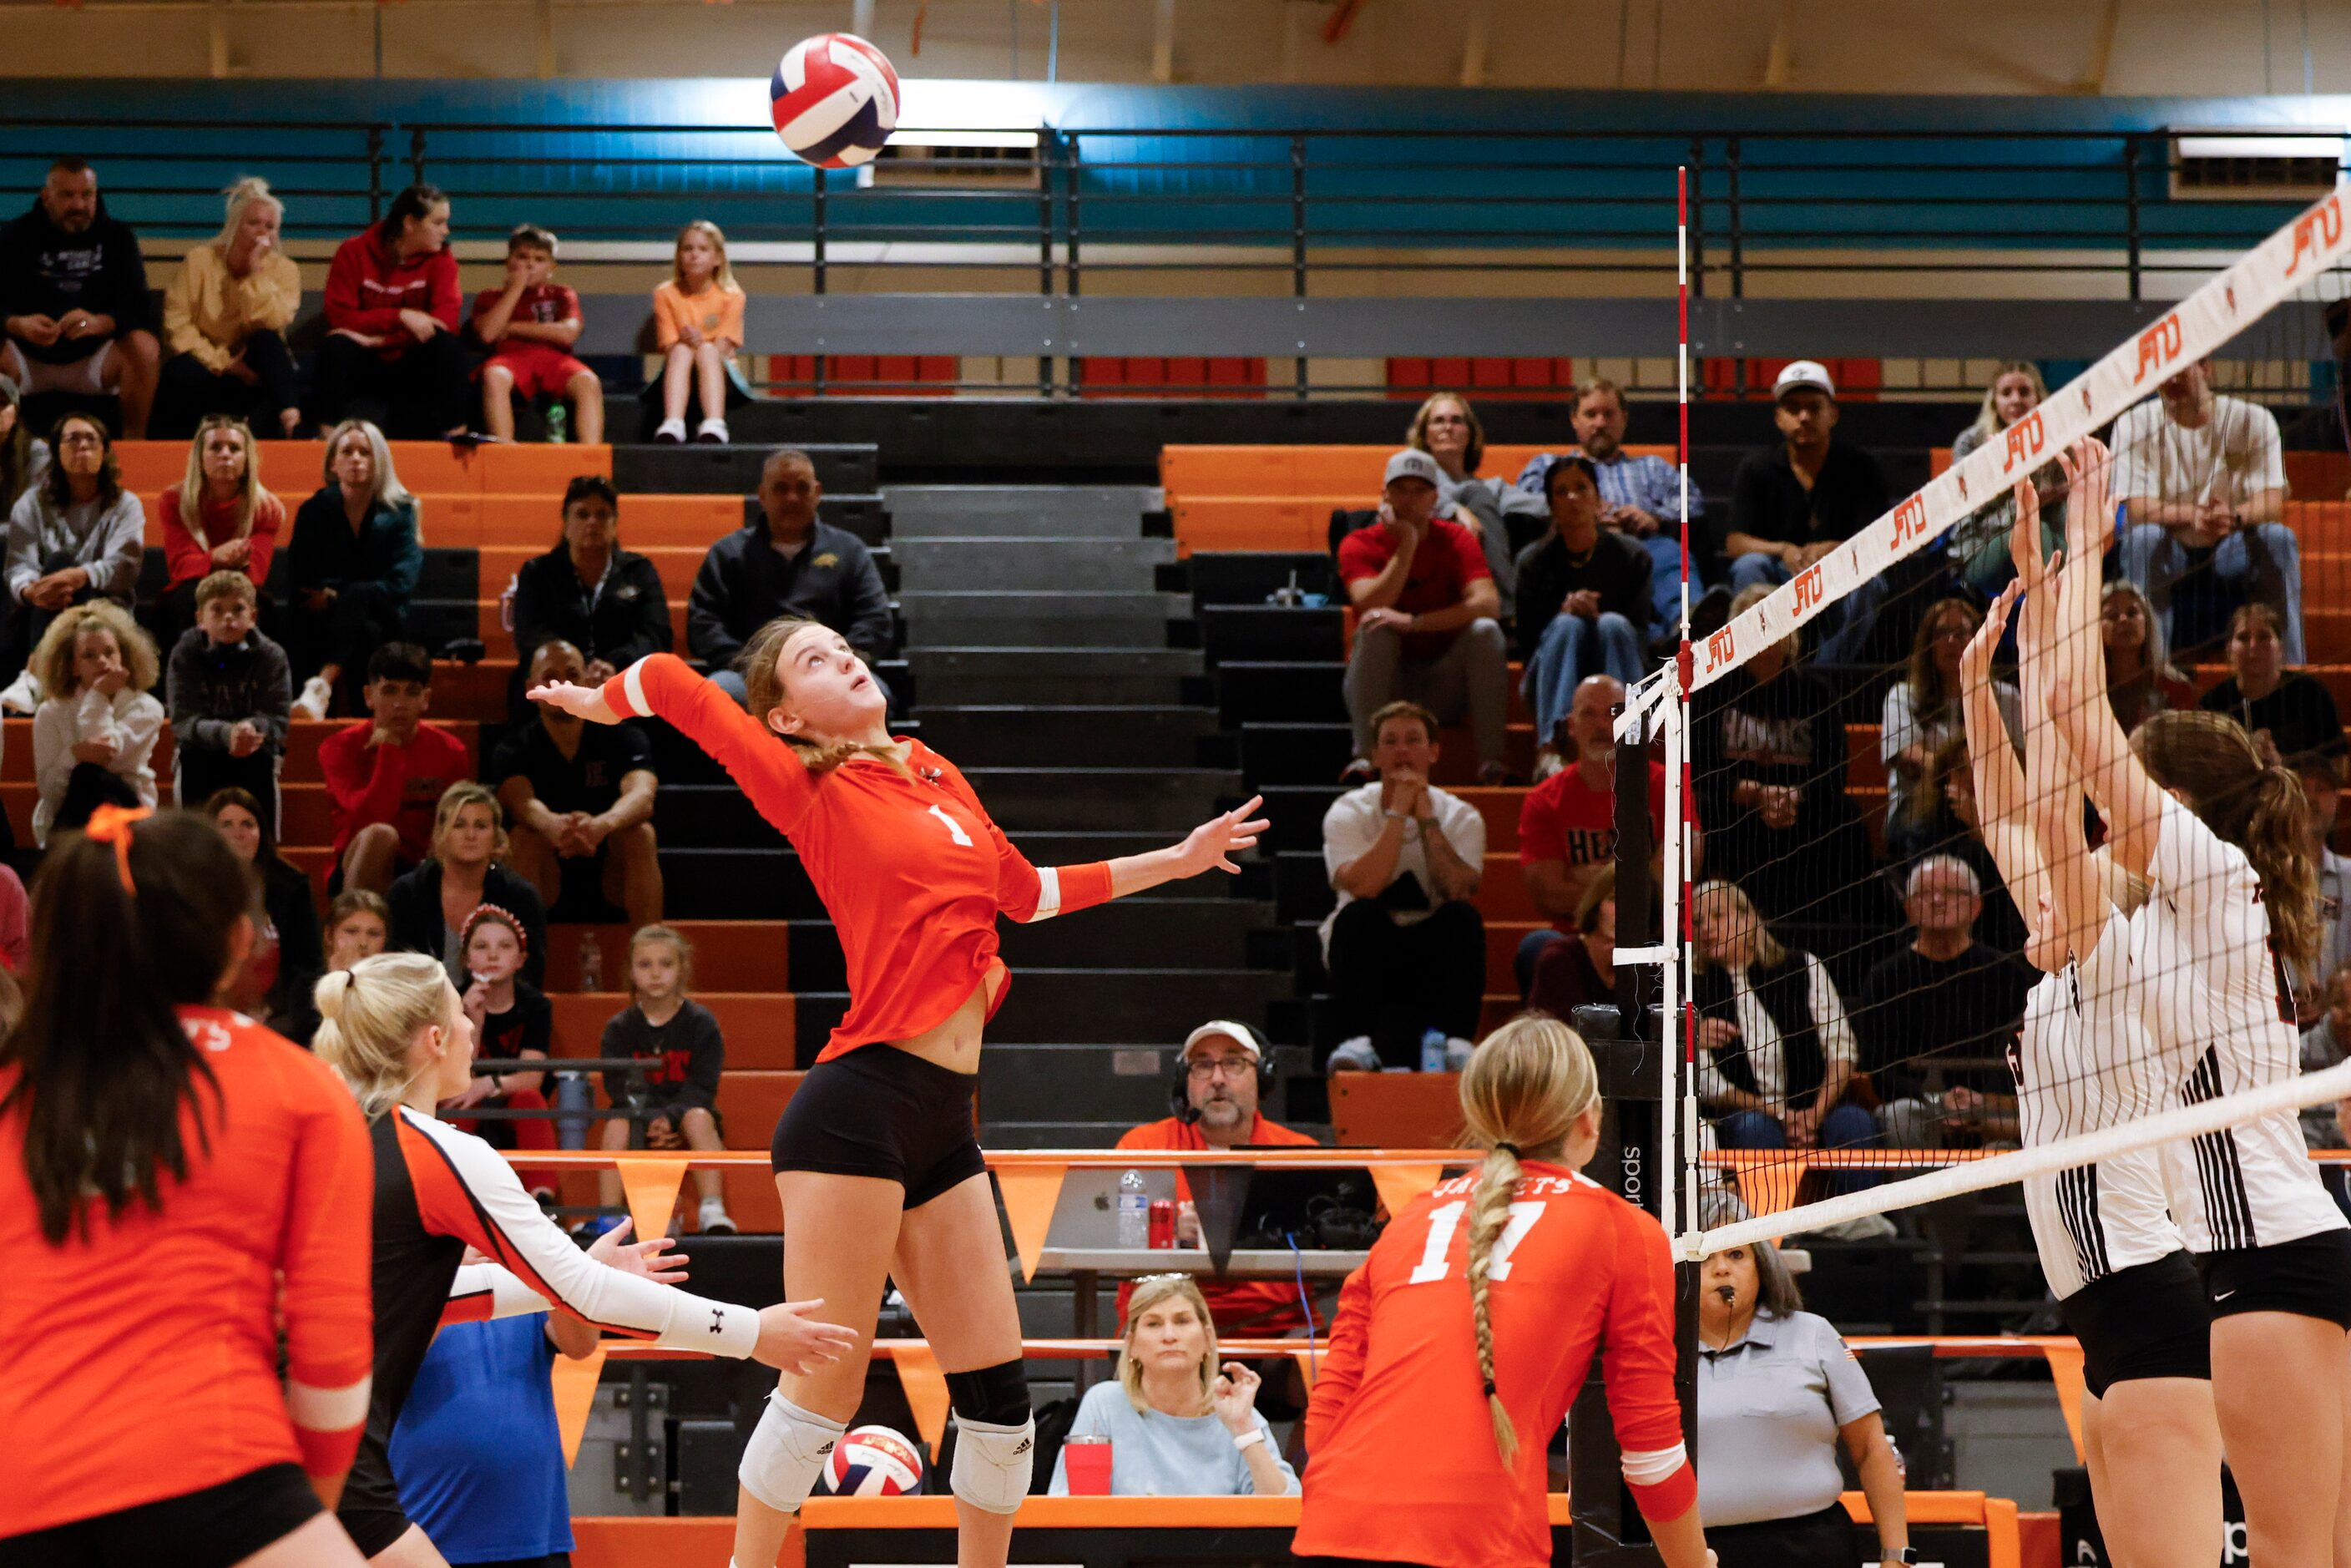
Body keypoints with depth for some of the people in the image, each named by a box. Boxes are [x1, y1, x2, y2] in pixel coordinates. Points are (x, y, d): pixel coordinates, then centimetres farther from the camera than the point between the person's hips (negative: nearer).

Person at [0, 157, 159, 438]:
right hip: (29, 358, -1)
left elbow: (136, 307, -11)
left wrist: (99, 323, -35)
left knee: (145, 348, -29)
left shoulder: (117, 236, 0)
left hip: (93, 358, 1)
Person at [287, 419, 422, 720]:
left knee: (356, 595, -37)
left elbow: (401, 583, -3)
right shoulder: (314, 510, 10)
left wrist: (336, 597, -10)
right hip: (322, 620, 1)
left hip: (382, 619, -1)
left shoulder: (401, 510, 7)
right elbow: (298, 579, 3)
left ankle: (321, 684, -56)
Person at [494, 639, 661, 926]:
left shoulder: (623, 737, -2)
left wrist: (603, 824, -48)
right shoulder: (513, 750, -2)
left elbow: (642, 796, -23)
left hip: (614, 882, 0)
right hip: (547, 886, 0)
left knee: (639, 833, -27)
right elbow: (520, 803, -25)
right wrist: (554, 826, -51)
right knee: (526, 835, -28)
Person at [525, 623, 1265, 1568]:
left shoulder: (939, 779, 18)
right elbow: (667, 682, -4)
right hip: (861, 1107, -7)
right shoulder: (812, 791, 0)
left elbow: (1027, 892, 33)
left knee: (997, 1389, 8)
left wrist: (1176, 861, 37)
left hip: (945, 1125, 7)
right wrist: (601, 702, 17)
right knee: (824, 1385, -7)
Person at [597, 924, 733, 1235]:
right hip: (640, 1113, 1)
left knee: (698, 1117, -34)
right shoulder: (620, 1028, 0)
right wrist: (651, 1120, -27)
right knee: (616, 1125, -31)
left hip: (687, 1109, -1)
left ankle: (712, 1210, -37)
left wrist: (670, 1118, -27)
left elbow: (702, 1085, -10)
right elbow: (619, 1085, -10)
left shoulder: (701, 1022, -3)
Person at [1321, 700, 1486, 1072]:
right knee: (1359, 914, -32)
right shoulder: (1348, 813, -5)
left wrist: (1427, 818, -20)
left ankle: (1456, 1041, -31)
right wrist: (1398, 813, -22)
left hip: (1435, 953, 1)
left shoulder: (1461, 817, 0)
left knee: (1462, 916, -28)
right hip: (1368, 951, -1)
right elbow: (1363, 887, -25)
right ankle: (1356, 1040, -35)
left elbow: (1458, 891, -20)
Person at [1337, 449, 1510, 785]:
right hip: (1383, 687, -1)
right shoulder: (1359, 545, -4)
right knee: (1377, 629, -29)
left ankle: (1491, 760, -30)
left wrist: (1413, 622, -31)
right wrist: (1406, 545, -20)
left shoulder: (1456, 540, -3)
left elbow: (1488, 604, -20)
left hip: (1446, 681, 1)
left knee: (1485, 630, -24)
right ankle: (1364, 757, -36)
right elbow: (1370, 606, -22)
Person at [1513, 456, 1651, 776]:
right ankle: (1548, 750, -48)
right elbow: (1526, 646, -3)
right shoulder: (1534, 560, 0)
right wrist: (1565, 611, -21)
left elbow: (1640, 639, -3)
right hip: (1552, 686, 0)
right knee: (1567, 624, -29)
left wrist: (1596, 616, -22)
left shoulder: (1631, 556, 0)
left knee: (1613, 623, -27)